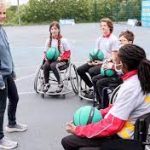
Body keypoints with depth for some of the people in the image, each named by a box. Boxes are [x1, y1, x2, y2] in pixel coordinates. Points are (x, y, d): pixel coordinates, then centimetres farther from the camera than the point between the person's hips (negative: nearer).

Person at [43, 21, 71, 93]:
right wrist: (46, 57, -8)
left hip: (62, 61, -4)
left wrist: (61, 58, -17)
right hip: (51, 60, 4)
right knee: (45, 65, -30)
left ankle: (60, 84, -20)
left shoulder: (63, 40, -5)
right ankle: (46, 84, -11)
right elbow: (46, 52, 14)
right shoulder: (48, 41, 7)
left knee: (53, 65, -36)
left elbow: (68, 52, -2)